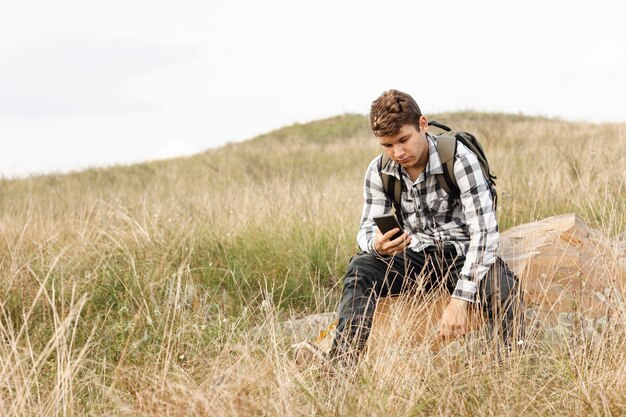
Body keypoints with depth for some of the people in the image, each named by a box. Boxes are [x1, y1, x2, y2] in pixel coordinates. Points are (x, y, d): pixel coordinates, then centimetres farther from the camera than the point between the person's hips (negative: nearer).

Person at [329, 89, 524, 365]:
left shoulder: (459, 159, -18)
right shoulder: (379, 171, -4)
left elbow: (485, 232, -24)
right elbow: (366, 230, -1)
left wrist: (460, 299, -33)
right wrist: (377, 245, -30)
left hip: (462, 254, -4)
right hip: (417, 258, 4)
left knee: (502, 285, -36)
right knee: (360, 268, -24)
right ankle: (341, 363, -26)